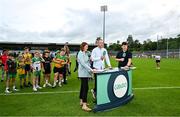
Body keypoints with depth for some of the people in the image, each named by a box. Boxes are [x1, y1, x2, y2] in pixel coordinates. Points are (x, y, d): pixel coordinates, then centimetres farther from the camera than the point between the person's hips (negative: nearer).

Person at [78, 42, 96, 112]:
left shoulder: (86, 53, 15)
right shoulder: (80, 54, -12)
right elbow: (83, 63, -22)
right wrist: (91, 69, -27)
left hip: (86, 72, 9)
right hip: (83, 73, -9)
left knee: (83, 87, 14)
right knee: (85, 88, -13)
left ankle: (82, 101, 24)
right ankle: (84, 105, -11)